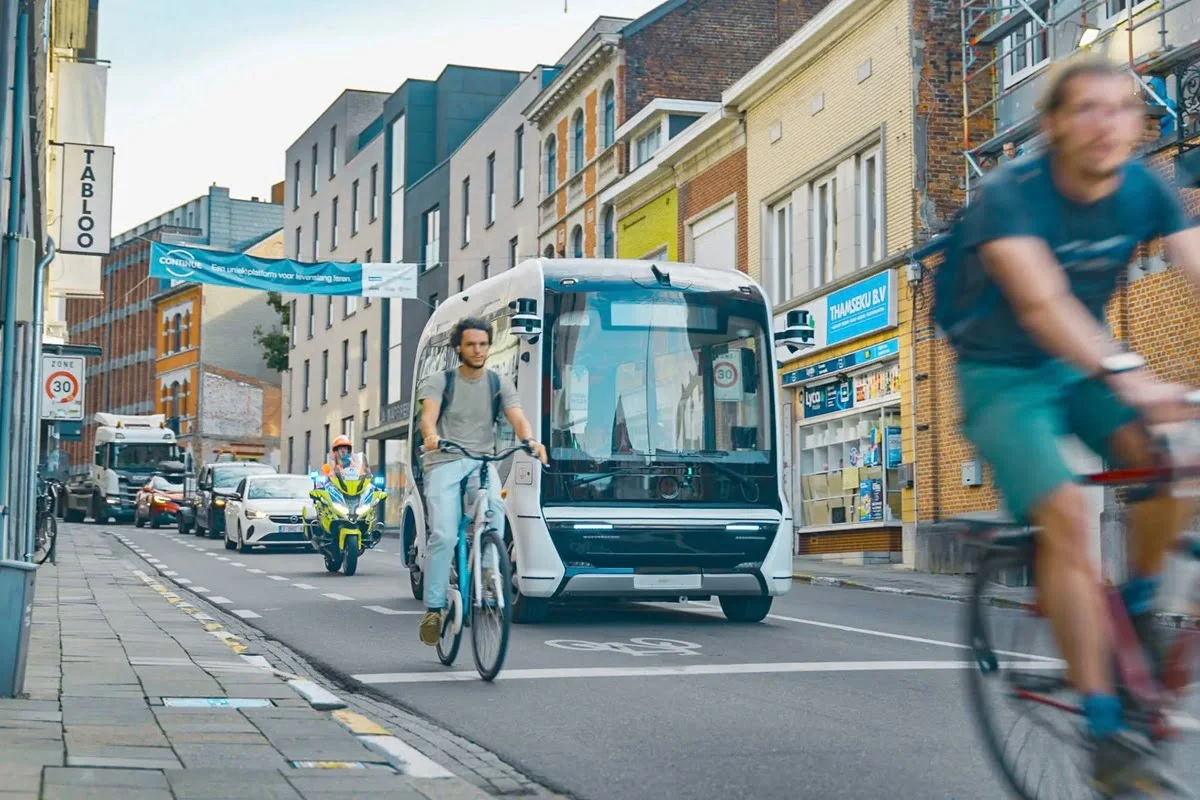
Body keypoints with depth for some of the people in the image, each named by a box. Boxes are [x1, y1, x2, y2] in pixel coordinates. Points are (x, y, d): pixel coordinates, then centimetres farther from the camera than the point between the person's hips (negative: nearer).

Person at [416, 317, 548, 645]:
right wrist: (431, 436, -36)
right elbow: (428, 414, -12)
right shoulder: (440, 381, 6)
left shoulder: (500, 383, 12)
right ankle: (433, 608, -8)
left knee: (494, 506, -30)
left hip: (482, 461, 2)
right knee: (443, 536, -17)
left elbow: (517, 417, -3)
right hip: (445, 462, -2)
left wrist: (529, 440, -26)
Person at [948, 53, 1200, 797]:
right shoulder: (1012, 193, -23)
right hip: (1004, 375, -4)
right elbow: (1042, 302, -38)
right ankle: (1107, 732, -20)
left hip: (1084, 367, 4)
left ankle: (1138, 602, 4)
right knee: (1066, 512, -25)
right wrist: (1127, 374, -53)